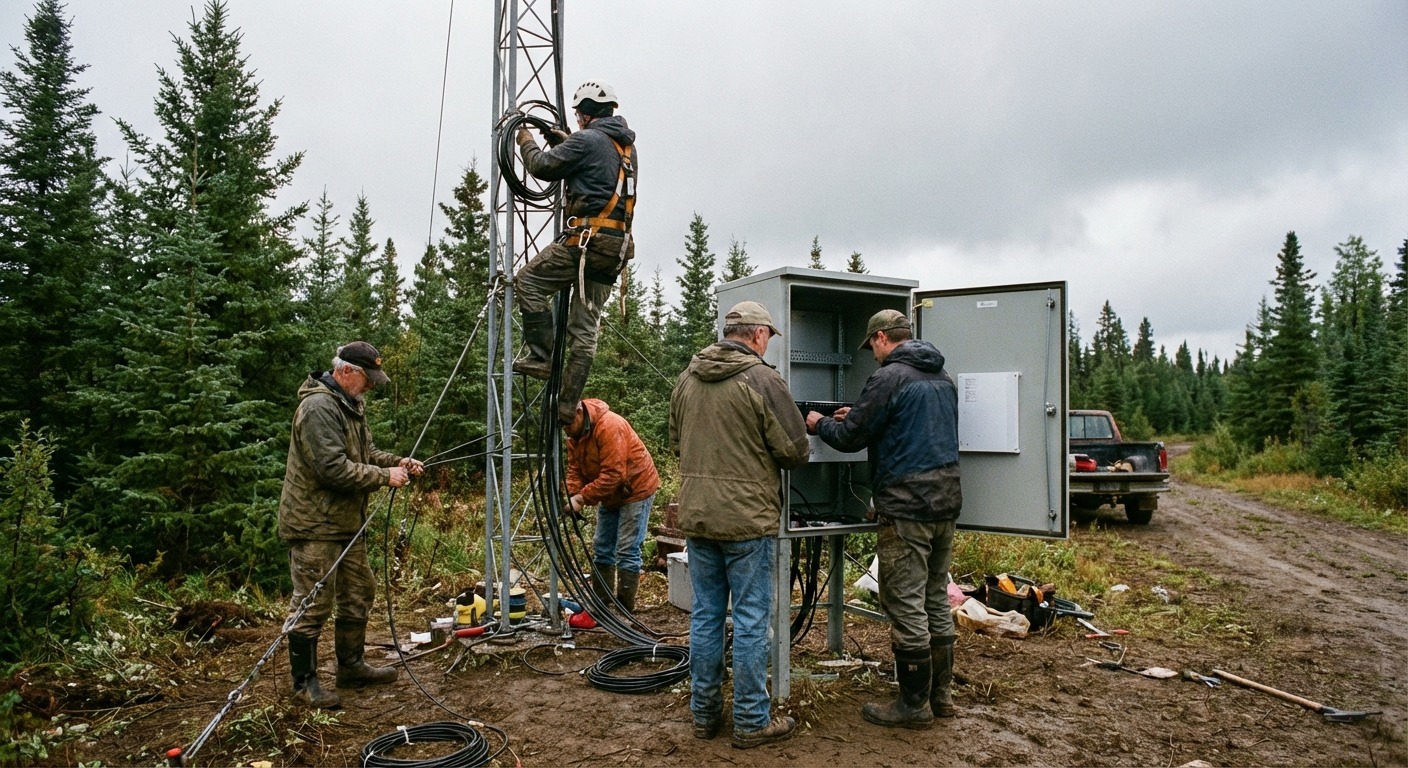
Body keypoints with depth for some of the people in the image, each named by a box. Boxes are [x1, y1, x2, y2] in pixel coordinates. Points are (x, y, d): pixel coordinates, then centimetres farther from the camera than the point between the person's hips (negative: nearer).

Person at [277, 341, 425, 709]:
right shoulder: (319, 407, -21)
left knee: (358, 594, 17)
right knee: (313, 605, -1)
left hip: (346, 522, 10)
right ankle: (304, 682, 13)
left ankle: (351, 666, 31)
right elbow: (333, 468, -27)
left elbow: (365, 452, 20)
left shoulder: (350, 405, 13)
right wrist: (384, 476, -20)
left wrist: (398, 462, 3)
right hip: (314, 525, -10)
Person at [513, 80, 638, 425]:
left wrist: (526, 140, 17)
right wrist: (564, 141, 33)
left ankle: (540, 357, -2)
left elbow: (542, 166, -2)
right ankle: (567, 406, 8)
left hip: (587, 239, -8)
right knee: (585, 327, 7)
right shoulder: (627, 145, 21)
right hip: (616, 247, 8)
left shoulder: (587, 140, -5)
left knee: (528, 282, 3)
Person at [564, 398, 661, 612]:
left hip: (636, 489, -9)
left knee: (627, 551, -8)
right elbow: (575, 469, -2)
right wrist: (573, 496, -20)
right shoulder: (574, 434, -2)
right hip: (610, 494, 9)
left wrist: (582, 498, -31)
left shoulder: (610, 426, -30)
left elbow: (613, 474, -32)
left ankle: (625, 610, -1)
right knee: (601, 548, 11)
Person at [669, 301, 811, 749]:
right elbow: (796, 452, -9)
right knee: (750, 621, 4)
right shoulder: (762, 380, -12)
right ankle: (751, 723, 14)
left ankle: (704, 715, 24)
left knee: (705, 615, 13)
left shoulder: (686, 380, 6)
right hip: (748, 519, -6)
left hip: (696, 515, 6)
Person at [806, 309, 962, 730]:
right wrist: (856, 417, 24)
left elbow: (850, 438, -10)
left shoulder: (889, 377, -12)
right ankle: (941, 694, 25)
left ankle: (914, 705, 8)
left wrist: (821, 424, 11)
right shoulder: (944, 378, 15)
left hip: (906, 507, -9)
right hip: (946, 504, 9)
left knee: (906, 606, 0)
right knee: (936, 601, 16)